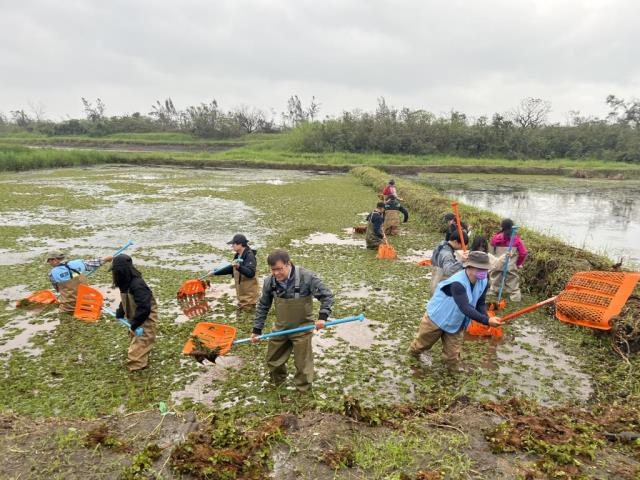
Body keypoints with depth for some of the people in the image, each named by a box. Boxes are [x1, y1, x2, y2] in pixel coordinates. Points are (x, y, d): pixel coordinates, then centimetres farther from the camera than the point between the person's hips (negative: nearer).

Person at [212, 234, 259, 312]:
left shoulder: (250, 256, -19)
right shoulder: (237, 256, 7)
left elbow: (250, 273, -30)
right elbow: (230, 269, 19)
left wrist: (239, 267, -44)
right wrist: (215, 273, 17)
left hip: (249, 293, -9)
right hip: (241, 293, 9)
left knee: (247, 311, -8)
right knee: (241, 310, 13)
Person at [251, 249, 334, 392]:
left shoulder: (307, 277, -24)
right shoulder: (269, 281, -11)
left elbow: (327, 296, -16)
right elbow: (263, 306, 2)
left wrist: (322, 317, -28)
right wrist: (257, 330, 3)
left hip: (302, 327, -4)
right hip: (280, 328, 4)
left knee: (302, 364, 5)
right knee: (273, 360, 18)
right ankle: (278, 386, 46)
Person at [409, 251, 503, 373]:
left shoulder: (483, 283, -15)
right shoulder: (457, 283, -41)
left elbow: (480, 304, -4)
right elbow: (466, 308, -47)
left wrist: (487, 319, -23)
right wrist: (486, 320, -53)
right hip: (437, 317, -5)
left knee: (453, 353, 13)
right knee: (424, 342, 20)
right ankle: (414, 351, 52)